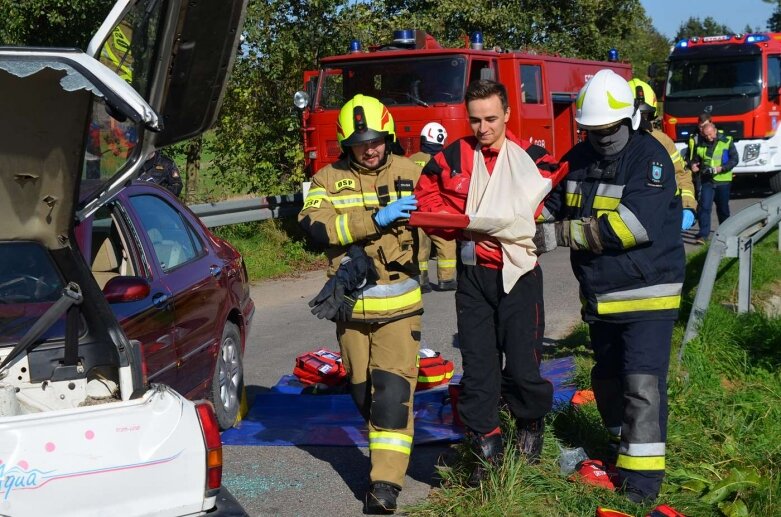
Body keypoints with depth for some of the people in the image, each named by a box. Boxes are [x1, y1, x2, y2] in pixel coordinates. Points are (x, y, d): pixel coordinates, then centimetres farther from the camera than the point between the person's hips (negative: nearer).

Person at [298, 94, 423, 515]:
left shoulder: (411, 174, -1)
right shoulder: (328, 179, -1)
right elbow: (314, 222, -19)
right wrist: (375, 219, -26)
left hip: (398, 303, -2)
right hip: (350, 302, 2)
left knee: (393, 388, -12)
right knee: (362, 389, 14)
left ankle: (386, 482, -12)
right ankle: (385, 453, 37)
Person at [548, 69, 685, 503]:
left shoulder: (650, 157, -16)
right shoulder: (578, 159, 6)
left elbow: (635, 224, -27)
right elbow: (554, 206, 13)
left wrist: (574, 232, -17)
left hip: (647, 292, -7)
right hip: (599, 295, 7)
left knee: (643, 382, -11)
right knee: (607, 377, 20)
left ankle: (643, 467, -5)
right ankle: (624, 444, 39)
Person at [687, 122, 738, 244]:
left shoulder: (727, 142, -3)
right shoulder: (700, 144, 4)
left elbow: (734, 159, -5)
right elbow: (695, 159, 14)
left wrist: (721, 168, -19)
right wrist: (693, 165, -10)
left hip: (723, 180, -1)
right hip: (706, 180, 1)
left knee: (723, 208, 12)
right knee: (704, 206, -11)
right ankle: (703, 234, -12)